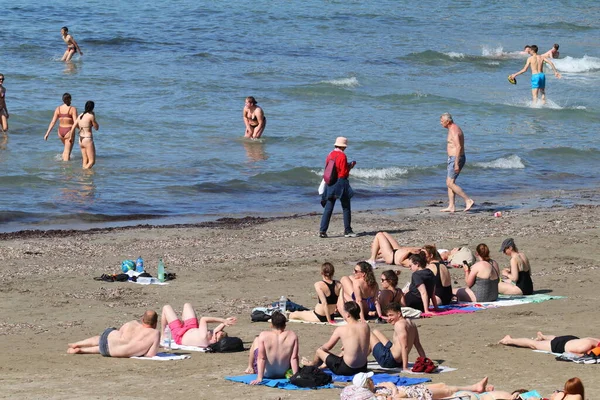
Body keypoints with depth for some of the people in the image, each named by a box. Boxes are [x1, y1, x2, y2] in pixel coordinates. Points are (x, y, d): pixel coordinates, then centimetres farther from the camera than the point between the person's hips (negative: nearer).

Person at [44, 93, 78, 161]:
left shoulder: (58, 109, 0)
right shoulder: (73, 109, -12)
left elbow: (53, 122, -2)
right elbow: (75, 123, -17)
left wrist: (47, 133, 0)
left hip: (60, 131, 5)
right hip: (69, 132, -5)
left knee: (67, 148, 29)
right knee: (67, 152, -3)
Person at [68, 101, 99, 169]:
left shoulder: (80, 116, 6)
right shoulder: (91, 116, -13)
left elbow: (73, 127, 9)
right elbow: (97, 128, -2)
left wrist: (70, 137, 25)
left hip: (81, 140, 7)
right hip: (88, 140, -7)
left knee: (85, 161, 14)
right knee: (92, 161, -4)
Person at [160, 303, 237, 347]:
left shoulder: (204, 338, -49)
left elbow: (203, 319, -42)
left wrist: (223, 321, -44)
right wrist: (225, 322, -40)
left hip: (179, 336, -6)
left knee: (166, 308, 10)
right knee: (186, 305, 22)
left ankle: (162, 336, 28)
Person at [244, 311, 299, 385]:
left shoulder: (263, 335, -23)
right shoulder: (292, 336, -18)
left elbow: (261, 358, -23)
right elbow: (294, 358, -18)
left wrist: (259, 378, -22)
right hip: (284, 373, 2)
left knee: (256, 341, 22)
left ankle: (250, 367, 44)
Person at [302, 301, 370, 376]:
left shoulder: (341, 330, -16)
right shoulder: (366, 326, -4)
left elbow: (327, 347, -1)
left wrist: (321, 348, 21)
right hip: (363, 368, 5)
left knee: (319, 351, 18)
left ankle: (313, 364, 51)